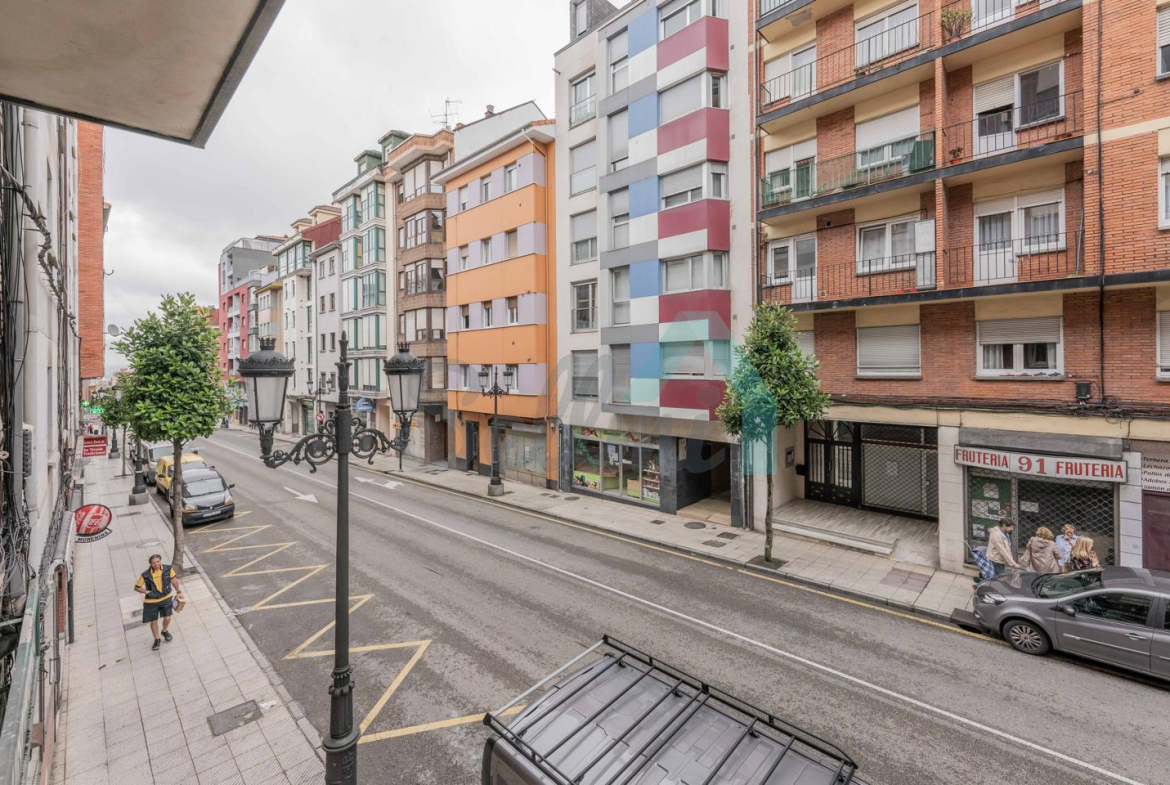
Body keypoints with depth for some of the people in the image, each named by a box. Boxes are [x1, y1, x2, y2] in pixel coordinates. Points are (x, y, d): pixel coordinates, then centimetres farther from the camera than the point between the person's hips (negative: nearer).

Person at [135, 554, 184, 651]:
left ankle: (164, 631, 38)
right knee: (154, 621, 10)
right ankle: (157, 640, 35)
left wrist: (179, 592, 1)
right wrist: (148, 592, -23)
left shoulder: (168, 569, -17)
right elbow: (136, 587, -6)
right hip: (151, 602, -1)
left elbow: (174, 579, -1)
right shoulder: (146, 575, -21)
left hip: (166, 598, 1)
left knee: (167, 618, 3)